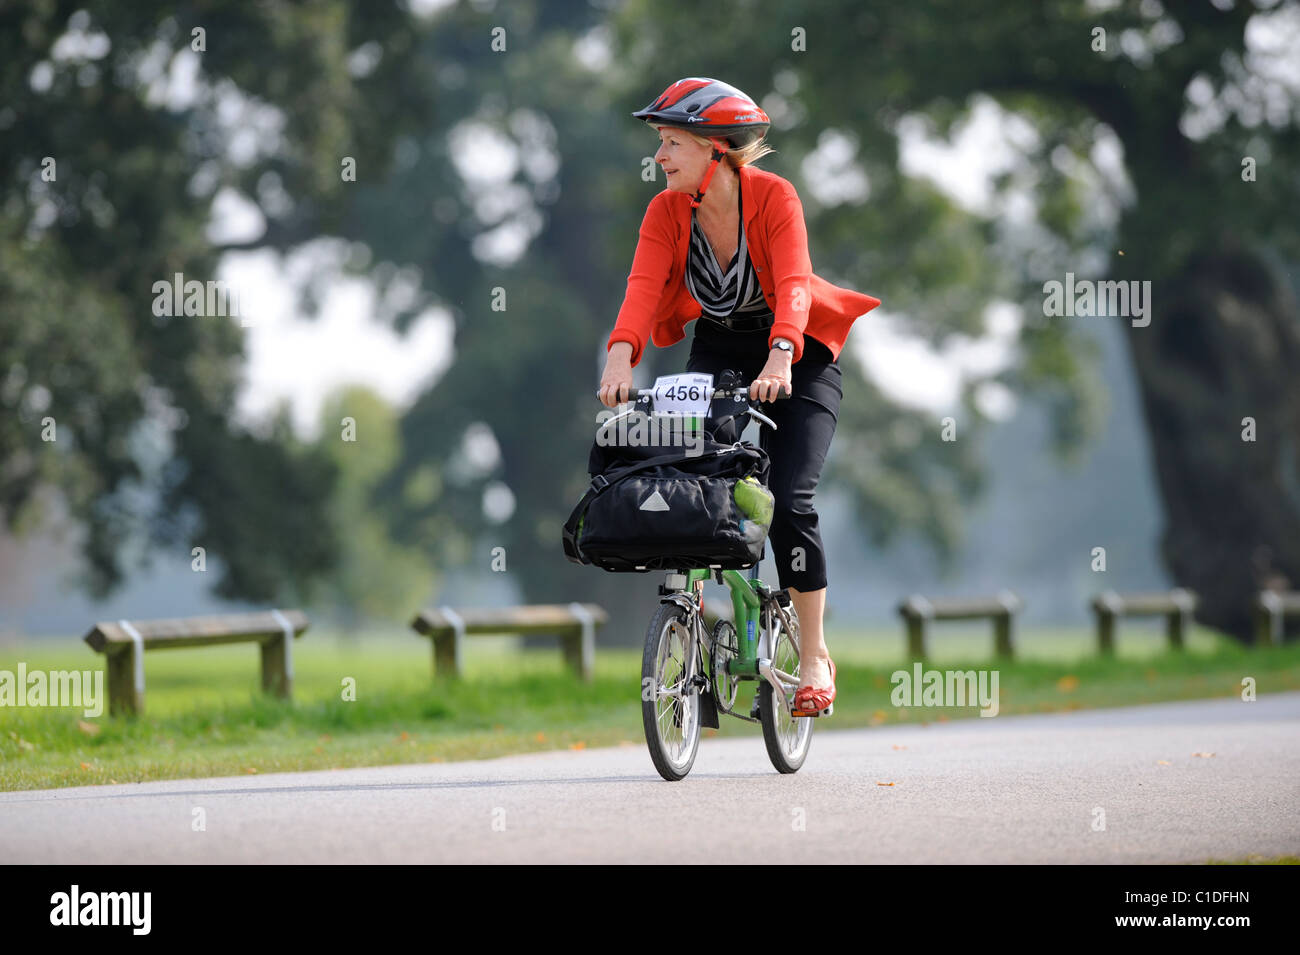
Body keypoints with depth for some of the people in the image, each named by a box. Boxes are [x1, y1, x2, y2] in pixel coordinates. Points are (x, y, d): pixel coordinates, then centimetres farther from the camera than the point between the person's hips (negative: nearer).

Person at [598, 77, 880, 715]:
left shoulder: (774, 198, -23)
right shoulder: (667, 212, -13)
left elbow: (793, 284, -37)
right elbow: (644, 285, -27)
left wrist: (780, 358, -55)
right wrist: (622, 356, -46)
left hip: (798, 357, -4)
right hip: (717, 350, 4)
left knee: (788, 499, -17)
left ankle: (814, 656, -3)